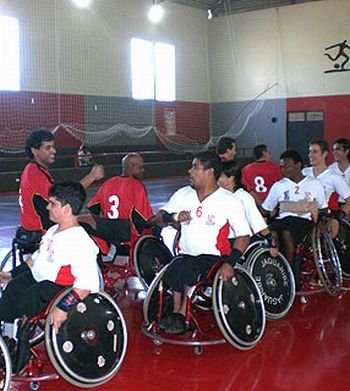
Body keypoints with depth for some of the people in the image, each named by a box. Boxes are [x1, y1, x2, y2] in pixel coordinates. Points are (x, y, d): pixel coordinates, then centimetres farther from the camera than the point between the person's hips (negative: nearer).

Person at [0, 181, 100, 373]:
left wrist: (63, 308, -34)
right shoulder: (53, 231, 10)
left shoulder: (80, 242, -21)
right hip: (36, 278, 9)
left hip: (54, 289, -9)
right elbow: (36, 258, 24)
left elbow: (86, 285, -29)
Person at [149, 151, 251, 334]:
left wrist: (230, 262, -19)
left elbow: (244, 236, -4)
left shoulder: (229, 201, 0)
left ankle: (181, 314, -16)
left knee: (184, 267, -32)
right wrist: (173, 217, -12)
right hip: (185, 256, 4)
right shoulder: (182, 194, 12)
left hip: (213, 257, -4)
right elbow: (155, 220, 11)